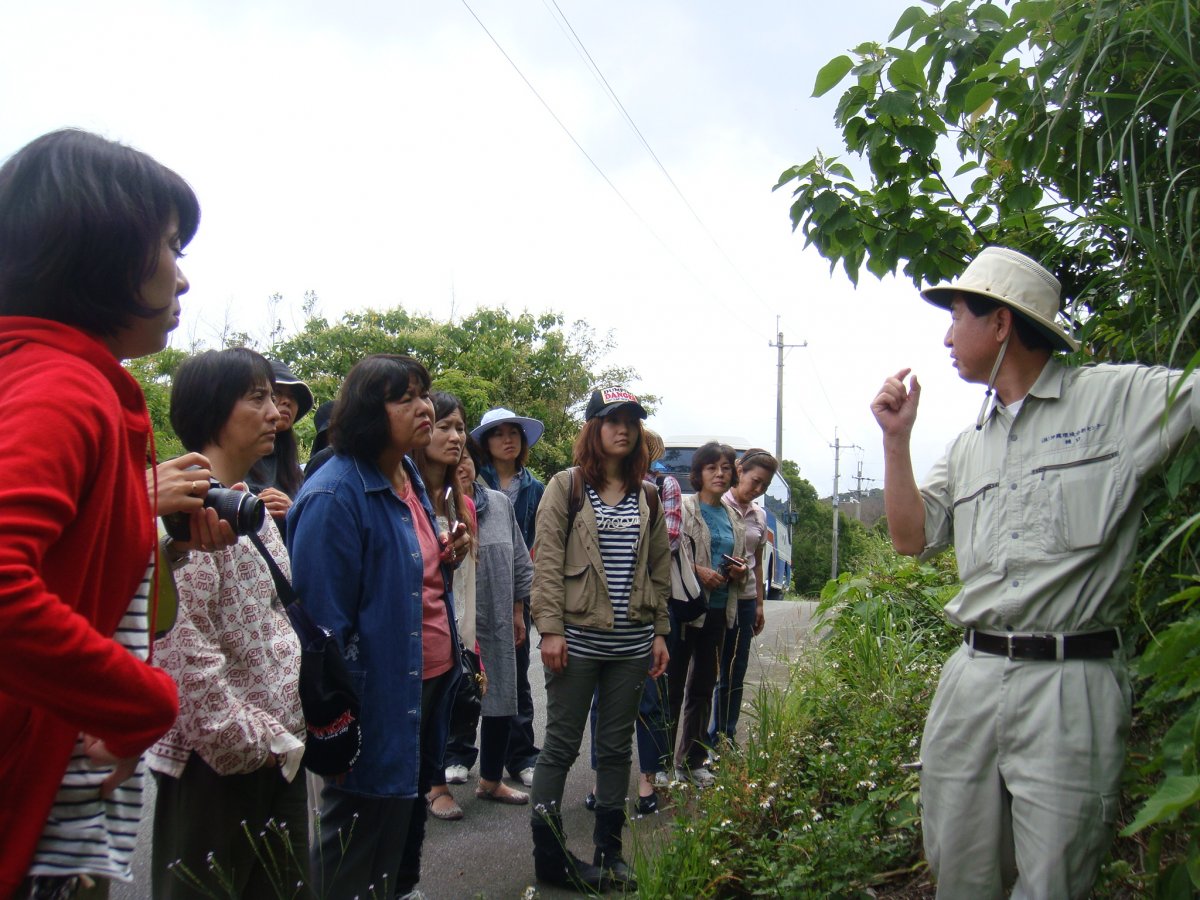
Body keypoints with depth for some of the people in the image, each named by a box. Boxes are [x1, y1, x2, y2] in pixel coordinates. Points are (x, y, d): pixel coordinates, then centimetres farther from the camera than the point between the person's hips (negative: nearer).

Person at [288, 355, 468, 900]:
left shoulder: (408, 478, 6)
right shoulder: (335, 495, -21)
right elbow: (321, 618, -22)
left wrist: (445, 561, -1)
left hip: (430, 678, 9)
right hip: (379, 698, -9)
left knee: (410, 803, 26)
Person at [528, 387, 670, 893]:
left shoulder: (647, 496, 11)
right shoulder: (567, 487, -2)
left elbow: (660, 568, 12)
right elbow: (547, 561, -7)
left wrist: (659, 631, 8)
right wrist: (550, 628, -13)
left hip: (632, 643, 4)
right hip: (578, 638, -4)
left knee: (617, 747, 12)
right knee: (561, 746, 4)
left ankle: (608, 853, 24)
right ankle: (548, 857, 16)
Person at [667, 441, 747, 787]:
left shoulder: (734, 517, 13)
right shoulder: (683, 507, -7)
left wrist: (739, 573, 1)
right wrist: (698, 571, -23)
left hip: (718, 610, 7)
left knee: (703, 686, 14)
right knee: (673, 686, 1)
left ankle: (692, 761, 26)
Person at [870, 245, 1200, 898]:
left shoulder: (1119, 398, 0)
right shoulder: (969, 445, 18)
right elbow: (913, 537, 15)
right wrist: (896, 438, 9)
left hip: (1073, 682, -5)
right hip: (971, 679, 6)